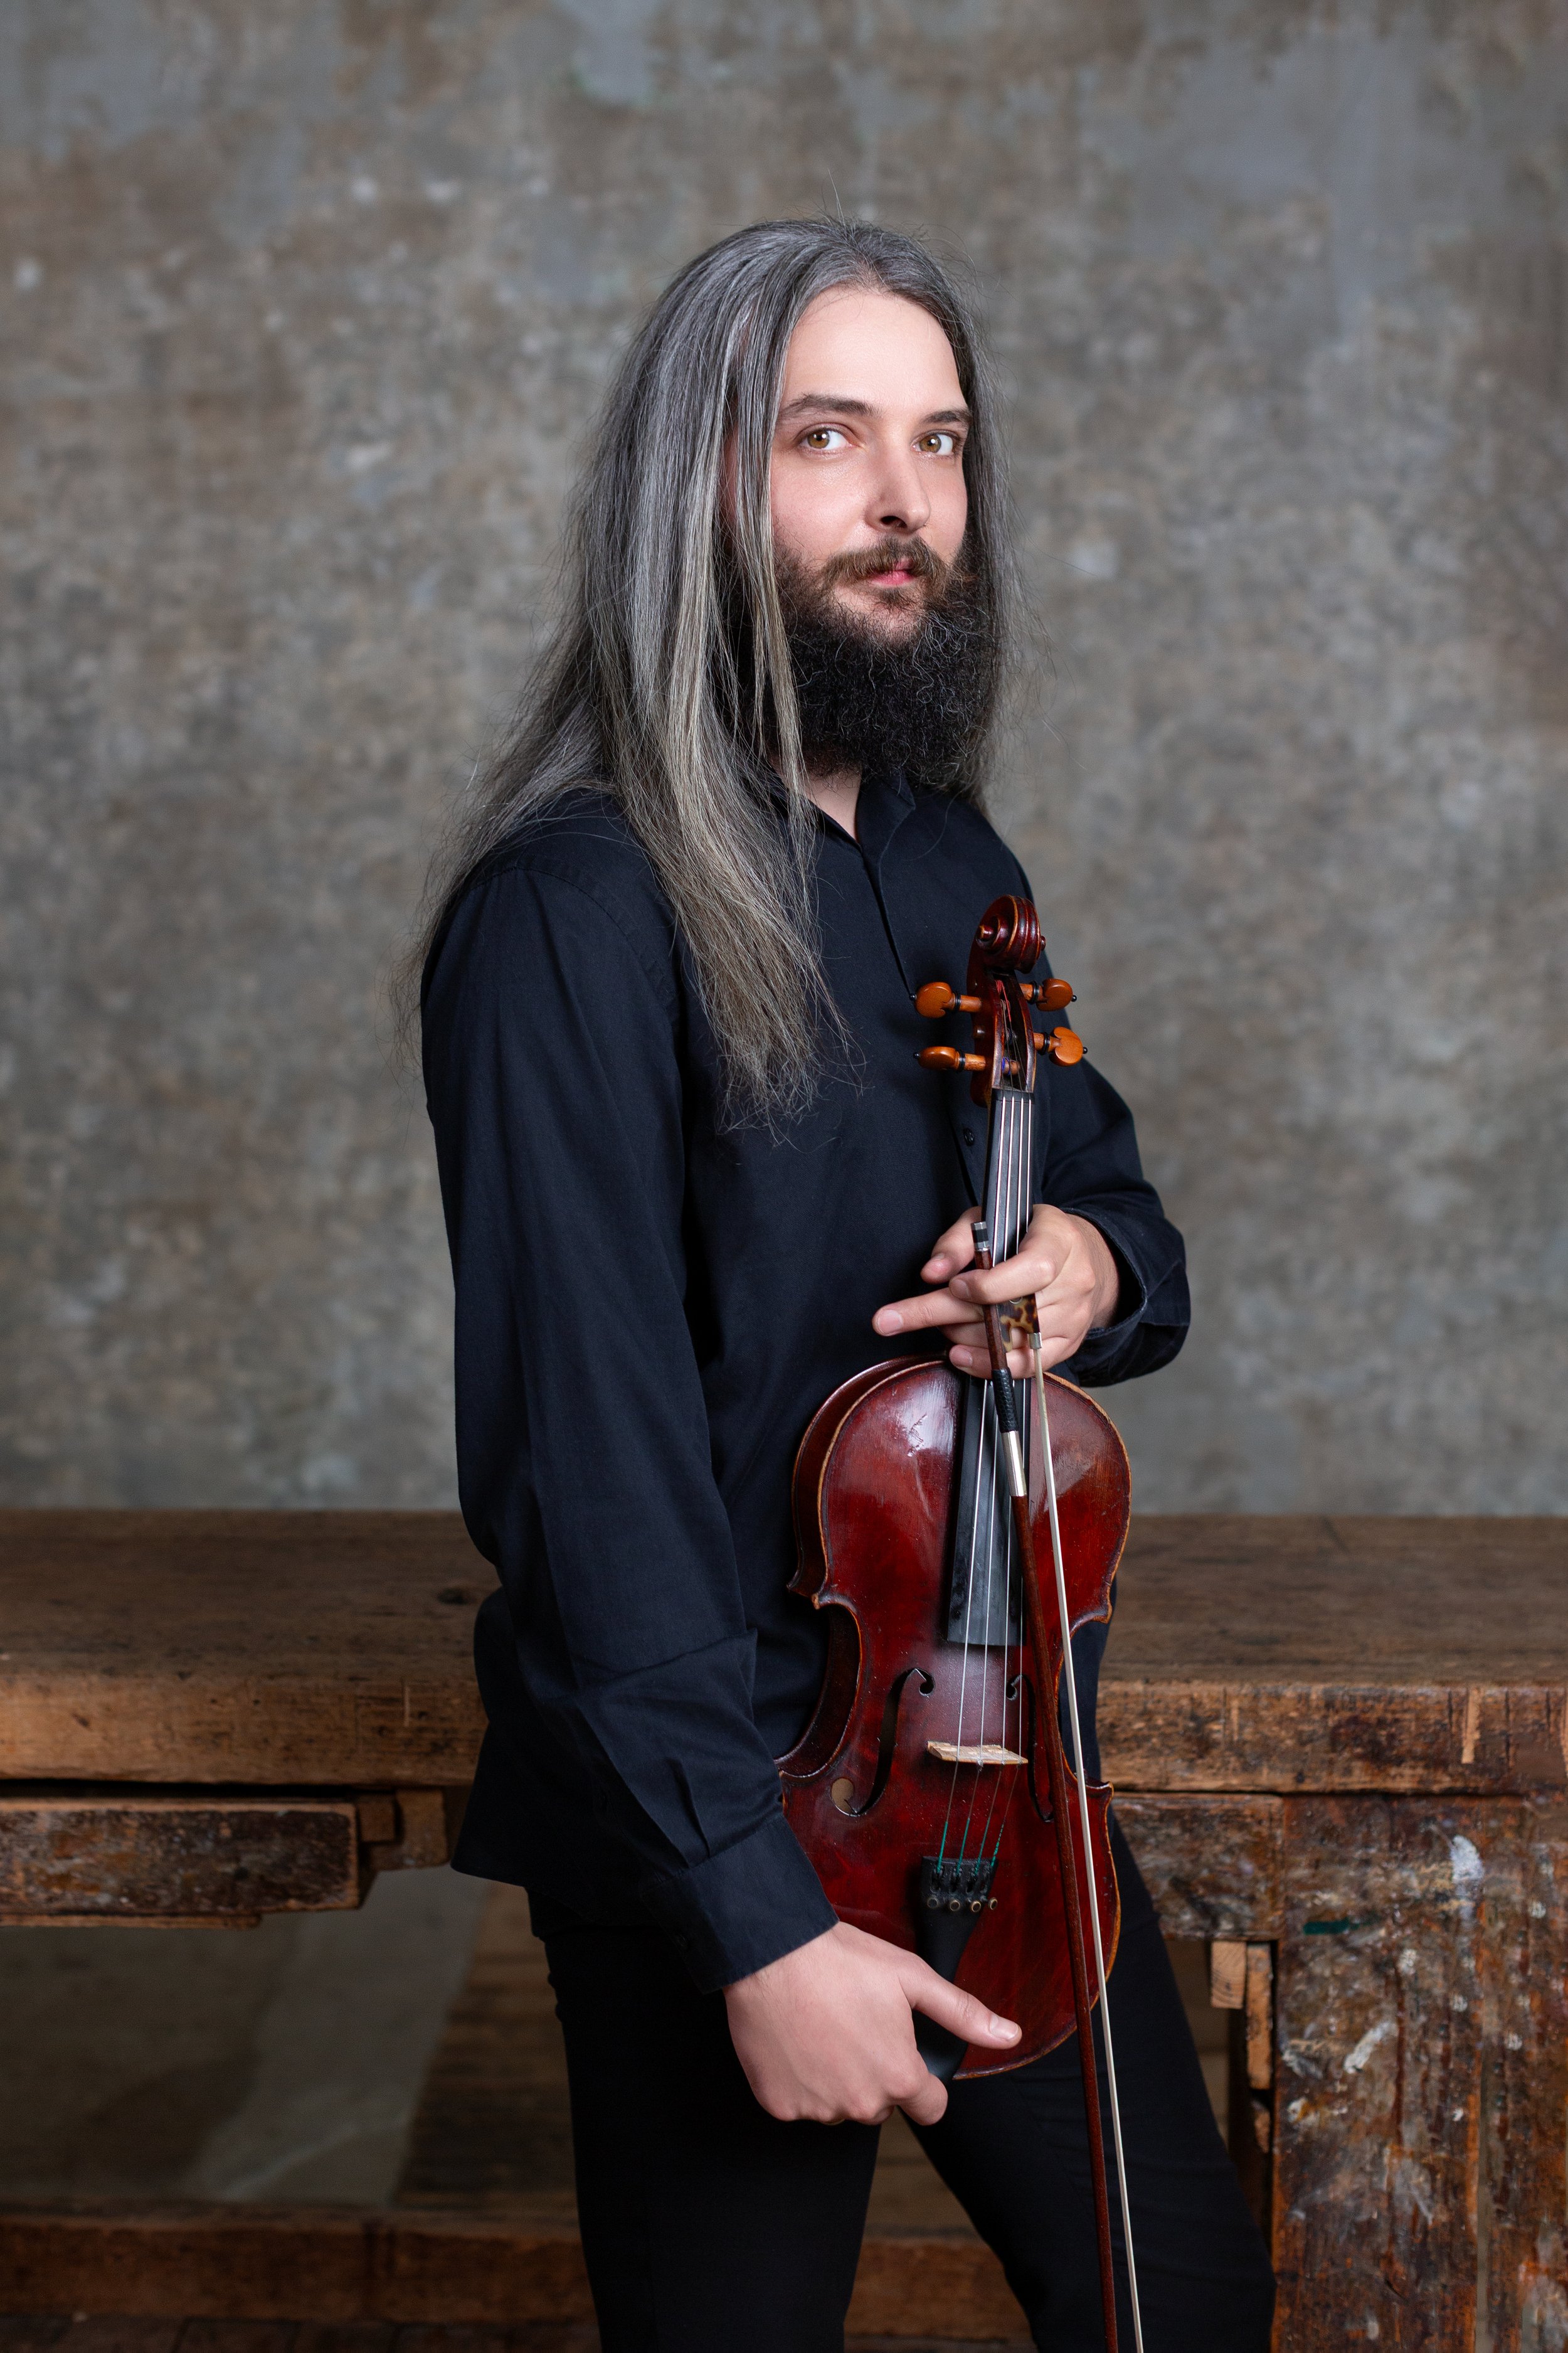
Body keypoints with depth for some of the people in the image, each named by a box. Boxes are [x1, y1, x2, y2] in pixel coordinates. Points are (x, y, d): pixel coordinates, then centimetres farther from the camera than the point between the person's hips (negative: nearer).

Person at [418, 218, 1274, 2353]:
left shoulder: (951, 867, 7)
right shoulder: (576, 911, -19)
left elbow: (1112, 1192, 19)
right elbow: (582, 1447, -23)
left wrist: (1096, 1260, -7)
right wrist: (758, 1919, -23)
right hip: (724, 1823, -7)